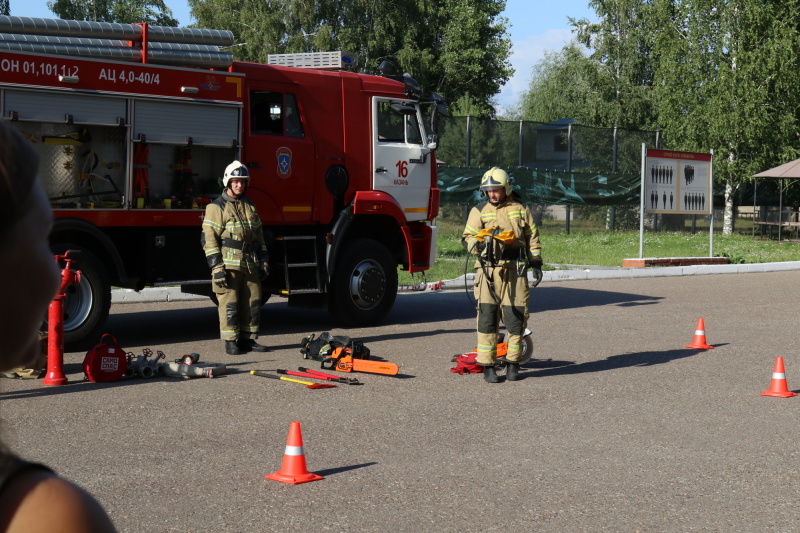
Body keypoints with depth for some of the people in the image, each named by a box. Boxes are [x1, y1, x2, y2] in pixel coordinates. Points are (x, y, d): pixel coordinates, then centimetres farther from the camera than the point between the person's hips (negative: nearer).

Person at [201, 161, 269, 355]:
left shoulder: (250, 206, 16)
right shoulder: (217, 207, -4)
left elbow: (258, 235, 23)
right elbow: (209, 238, -9)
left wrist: (263, 260, 16)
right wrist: (216, 267, -15)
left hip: (249, 265, 6)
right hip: (228, 265, -6)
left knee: (253, 303, 6)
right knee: (229, 304, -3)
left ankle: (248, 340, 15)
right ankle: (231, 342, 3)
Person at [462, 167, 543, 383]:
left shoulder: (520, 210, 12)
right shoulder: (479, 211, 10)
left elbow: (532, 237, 15)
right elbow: (467, 237, 6)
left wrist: (536, 263, 8)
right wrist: (478, 245, -16)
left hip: (515, 270, 1)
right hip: (489, 270, -1)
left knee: (516, 316, 1)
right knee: (487, 316, -5)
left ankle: (513, 363, 14)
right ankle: (488, 365, 1)